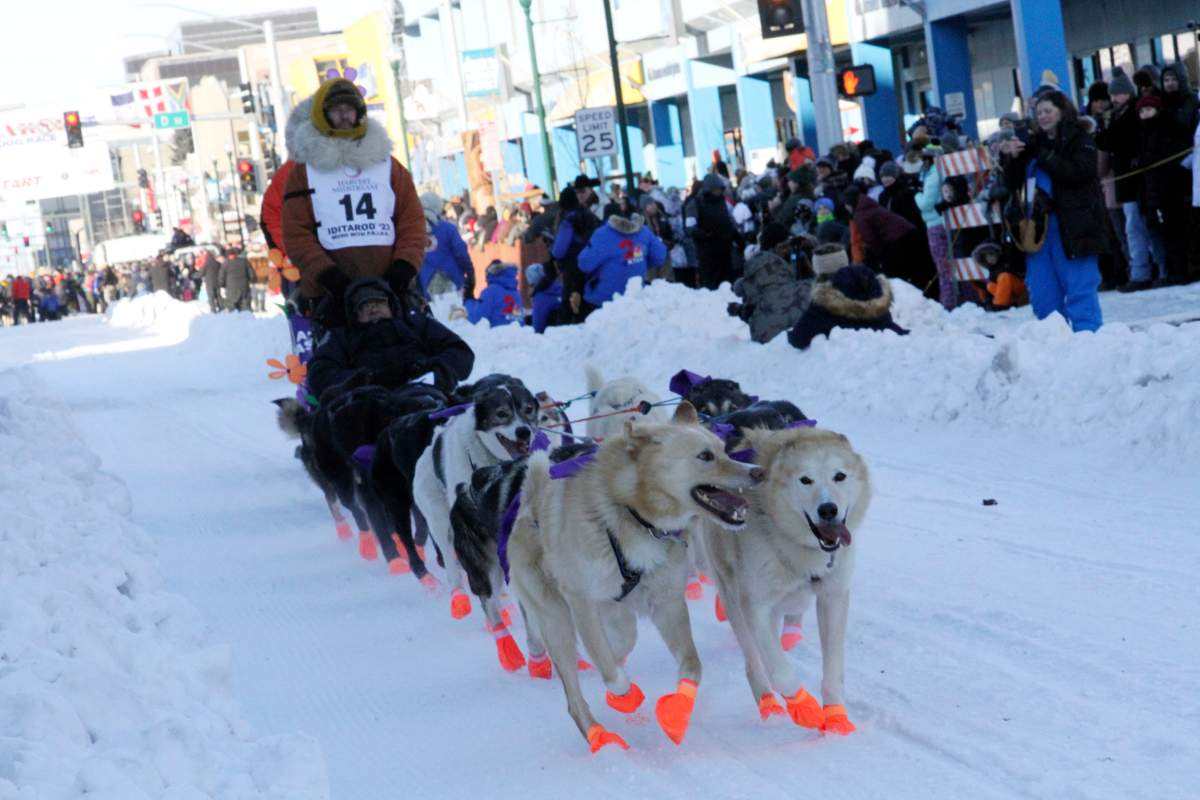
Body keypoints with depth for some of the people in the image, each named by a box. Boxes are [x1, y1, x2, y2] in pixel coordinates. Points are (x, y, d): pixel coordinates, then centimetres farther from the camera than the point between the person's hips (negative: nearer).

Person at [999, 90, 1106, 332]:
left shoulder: (1079, 139, 2)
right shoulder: (1035, 143, 18)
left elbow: (1078, 172, -15)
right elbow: (1014, 182, 17)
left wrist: (1043, 156, -13)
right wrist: (1010, 158, 0)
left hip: (1072, 225, -6)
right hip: (1038, 225, 6)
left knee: (1079, 286, -8)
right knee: (1042, 290, 6)